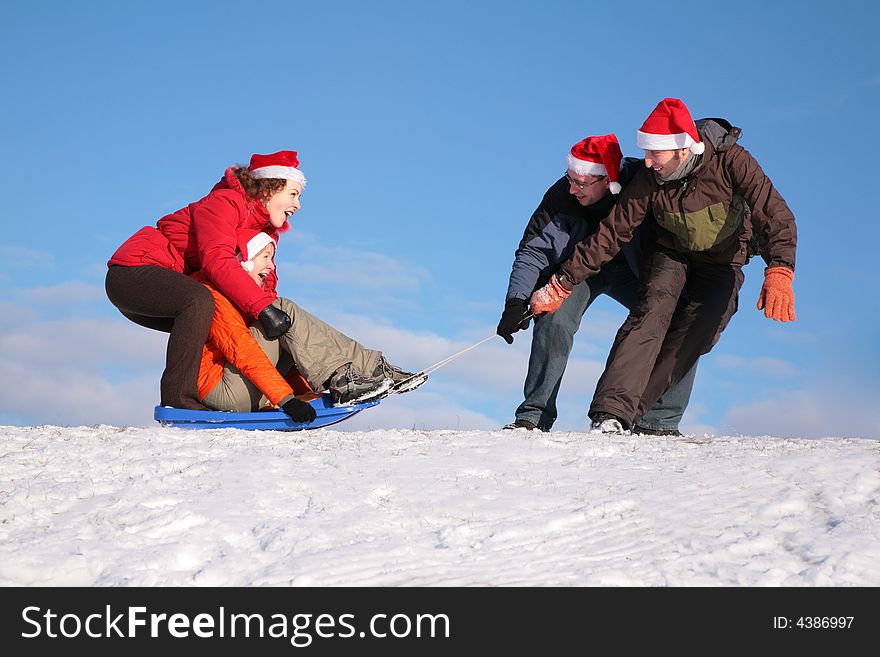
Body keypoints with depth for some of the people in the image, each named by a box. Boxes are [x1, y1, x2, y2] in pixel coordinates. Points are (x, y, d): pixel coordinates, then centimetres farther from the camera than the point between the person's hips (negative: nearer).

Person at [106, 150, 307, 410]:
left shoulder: (266, 229, 14)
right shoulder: (224, 202, -16)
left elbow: (265, 282, 8)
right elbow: (217, 260, -32)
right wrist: (263, 308, -38)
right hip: (132, 273, -11)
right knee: (199, 300, -32)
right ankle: (178, 398, -33)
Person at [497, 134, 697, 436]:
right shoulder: (562, 197, -25)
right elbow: (533, 252, -18)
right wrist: (516, 301, -28)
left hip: (633, 271, 1)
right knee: (554, 319, -27)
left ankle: (658, 421, -9)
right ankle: (534, 415, -19)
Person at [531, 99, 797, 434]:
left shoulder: (731, 162, -26)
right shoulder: (649, 181, -19)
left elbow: (773, 213, -31)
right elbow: (609, 235, -14)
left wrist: (779, 272, -48)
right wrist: (561, 285, -16)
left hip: (723, 261, 0)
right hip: (672, 254, 0)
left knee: (694, 336, -22)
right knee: (653, 312, -27)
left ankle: (628, 411, -20)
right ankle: (611, 412, -38)